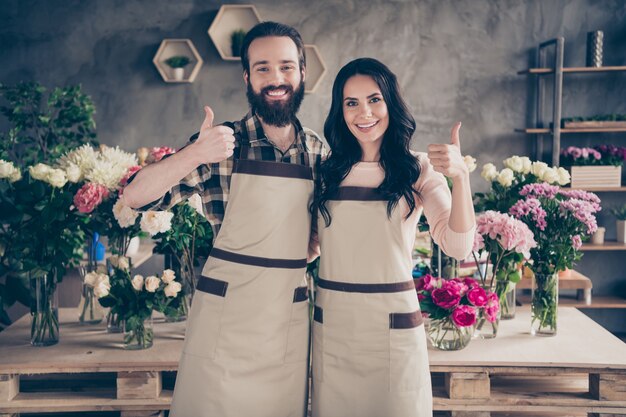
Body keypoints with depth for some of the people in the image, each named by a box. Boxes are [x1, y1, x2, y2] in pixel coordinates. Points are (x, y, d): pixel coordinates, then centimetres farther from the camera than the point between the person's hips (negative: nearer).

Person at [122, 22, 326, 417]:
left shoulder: (318, 151, 4)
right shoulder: (223, 142, -7)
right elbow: (136, 196, -13)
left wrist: (303, 259, 1)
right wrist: (195, 154, -28)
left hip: (292, 317, 3)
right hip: (226, 314, -3)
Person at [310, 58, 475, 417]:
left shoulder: (418, 169, -1)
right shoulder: (328, 171, 6)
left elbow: (458, 246, -13)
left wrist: (460, 176, -25)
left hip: (393, 322, -2)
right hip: (331, 323, 2)